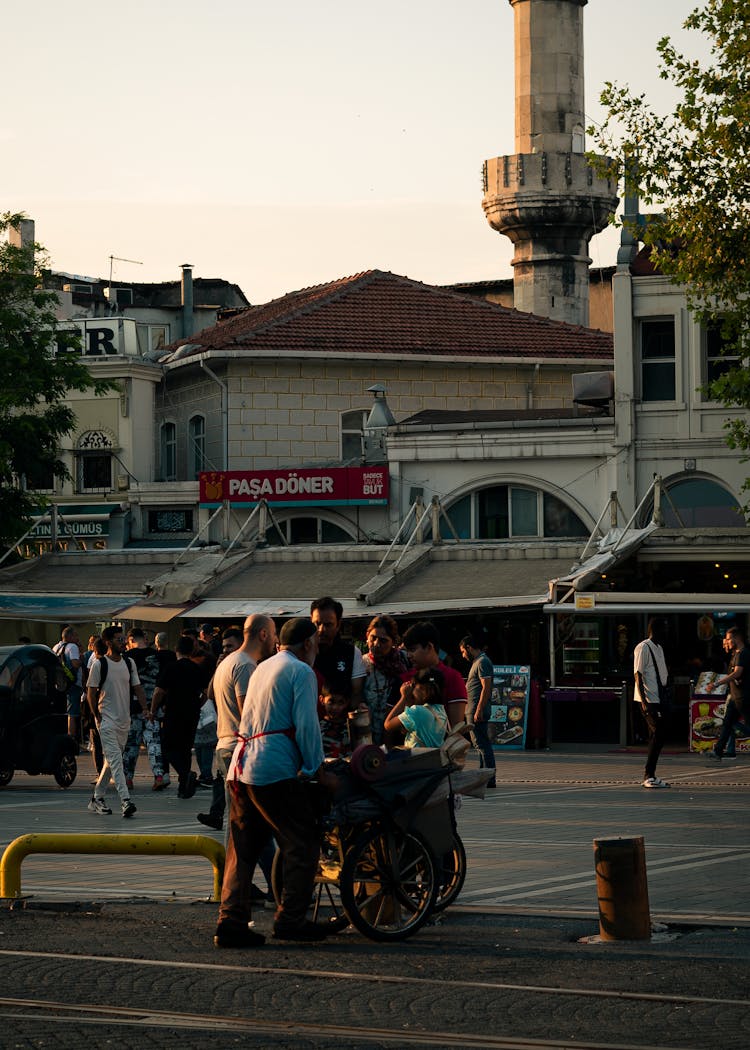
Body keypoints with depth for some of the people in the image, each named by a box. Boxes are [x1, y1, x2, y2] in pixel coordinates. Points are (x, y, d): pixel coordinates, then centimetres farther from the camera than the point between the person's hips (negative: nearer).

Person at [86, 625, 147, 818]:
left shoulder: (129, 663, 9)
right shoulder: (99, 664, -8)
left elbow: (137, 687, 13)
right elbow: (91, 692, -4)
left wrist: (145, 708, 1)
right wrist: (97, 717, -7)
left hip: (124, 719, 6)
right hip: (106, 719, -6)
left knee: (112, 760, 12)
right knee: (115, 759, -14)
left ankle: (97, 798, 24)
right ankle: (125, 800, -22)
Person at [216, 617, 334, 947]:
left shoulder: (263, 668, 24)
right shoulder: (301, 672, -3)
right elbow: (306, 726, -11)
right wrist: (318, 770, -2)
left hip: (241, 767, 8)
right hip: (276, 771, -8)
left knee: (242, 848, 8)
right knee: (302, 846, 1)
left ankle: (231, 923, 3)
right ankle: (290, 919, 1)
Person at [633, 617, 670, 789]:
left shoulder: (659, 649, 18)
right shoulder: (643, 648, -10)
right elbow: (638, 675, -14)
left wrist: (665, 700, 21)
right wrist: (644, 702, -20)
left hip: (658, 700, 9)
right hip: (648, 700, -9)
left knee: (657, 735, 8)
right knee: (658, 734, -14)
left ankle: (650, 776, 12)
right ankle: (649, 775, -12)